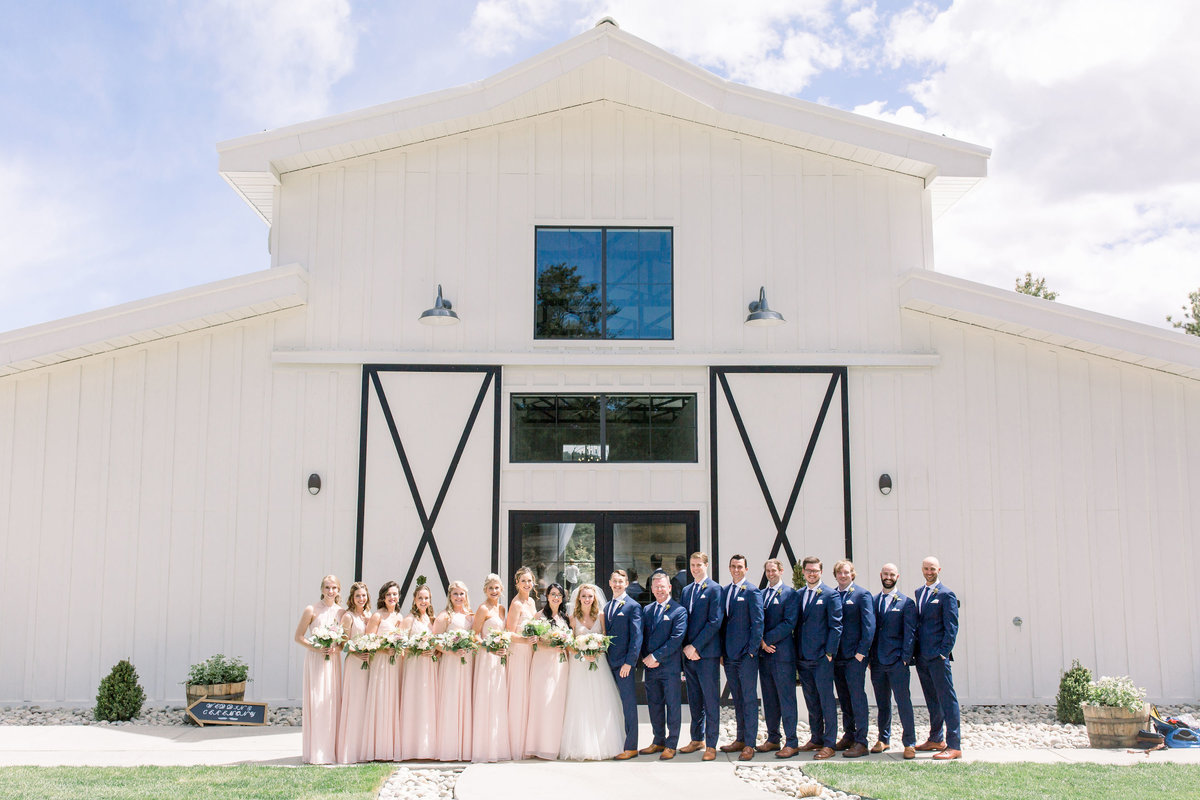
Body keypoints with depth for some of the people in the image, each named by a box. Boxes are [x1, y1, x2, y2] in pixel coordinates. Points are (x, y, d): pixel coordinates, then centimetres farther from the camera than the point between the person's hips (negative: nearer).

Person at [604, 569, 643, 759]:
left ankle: (631, 747, 1)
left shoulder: (633, 606, -5)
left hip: (624, 663, -7)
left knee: (628, 705, -3)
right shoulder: (607, 606, 17)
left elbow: (636, 636, -9)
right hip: (608, 663, 7)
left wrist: (629, 662, -15)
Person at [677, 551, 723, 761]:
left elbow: (715, 622, -13)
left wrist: (695, 646, -14)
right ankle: (697, 739, 23)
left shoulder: (714, 589, -6)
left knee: (711, 700, -2)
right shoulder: (686, 590, 15)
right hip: (689, 653, 6)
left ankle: (711, 745, 4)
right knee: (694, 700, 13)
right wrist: (686, 647, 0)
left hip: (707, 653, -6)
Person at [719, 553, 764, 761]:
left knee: (749, 699, -2)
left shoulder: (752, 592, -6)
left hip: (746, 654, -6)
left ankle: (749, 744, 2)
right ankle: (740, 739, 22)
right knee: (737, 698, 13)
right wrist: (722, 650, 11)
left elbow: (758, 622, -10)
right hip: (729, 655, 6)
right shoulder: (724, 591, 13)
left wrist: (752, 650, -14)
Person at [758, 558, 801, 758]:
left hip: (782, 653, -6)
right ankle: (773, 739, 17)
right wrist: (761, 641, -4)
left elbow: (789, 623, -11)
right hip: (764, 652, 6)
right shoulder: (760, 595, 16)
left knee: (786, 698, -5)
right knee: (769, 699, 10)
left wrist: (767, 639, -14)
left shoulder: (790, 594, -2)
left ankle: (791, 743, -1)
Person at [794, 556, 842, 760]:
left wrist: (829, 653, -12)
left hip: (822, 658, -6)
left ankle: (829, 744, 2)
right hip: (803, 657, 6)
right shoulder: (798, 595, 13)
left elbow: (836, 626, -6)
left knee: (826, 700, -3)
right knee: (811, 701, 12)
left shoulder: (830, 595, -3)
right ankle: (816, 739, 22)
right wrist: (796, 652, 9)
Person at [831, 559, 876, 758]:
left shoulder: (862, 594, -3)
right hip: (836, 656, 6)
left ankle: (861, 742, -2)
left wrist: (862, 651, -14)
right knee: (844, 698, 12)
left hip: (855, 655, -6)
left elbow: (869, 625, -8)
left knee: (857, 697, -5)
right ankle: (849, 736, 22)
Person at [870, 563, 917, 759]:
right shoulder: (872, 601, 12)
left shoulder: (906, 603, 2)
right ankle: (884, 739, 21)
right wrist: (869, 657, 7)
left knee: (903, 702, -5)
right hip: (877, 662, 4)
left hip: (897, 662, -4)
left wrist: (905, 658, -9)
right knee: (882, 703, 11)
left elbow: (910, 633, -2)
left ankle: (909, 743, 1)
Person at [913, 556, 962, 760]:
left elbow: (951, 627, -9)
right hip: (922, 656, 7)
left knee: (947, 699, -6)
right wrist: (916, 650, 12)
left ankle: (954, 746, -5)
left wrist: (944, 652, -15)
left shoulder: (946, 594, -6)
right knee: (932, 700, 15)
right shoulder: (919, 593, 16)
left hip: (938, 656, -7)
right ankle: (936, 739, 25)